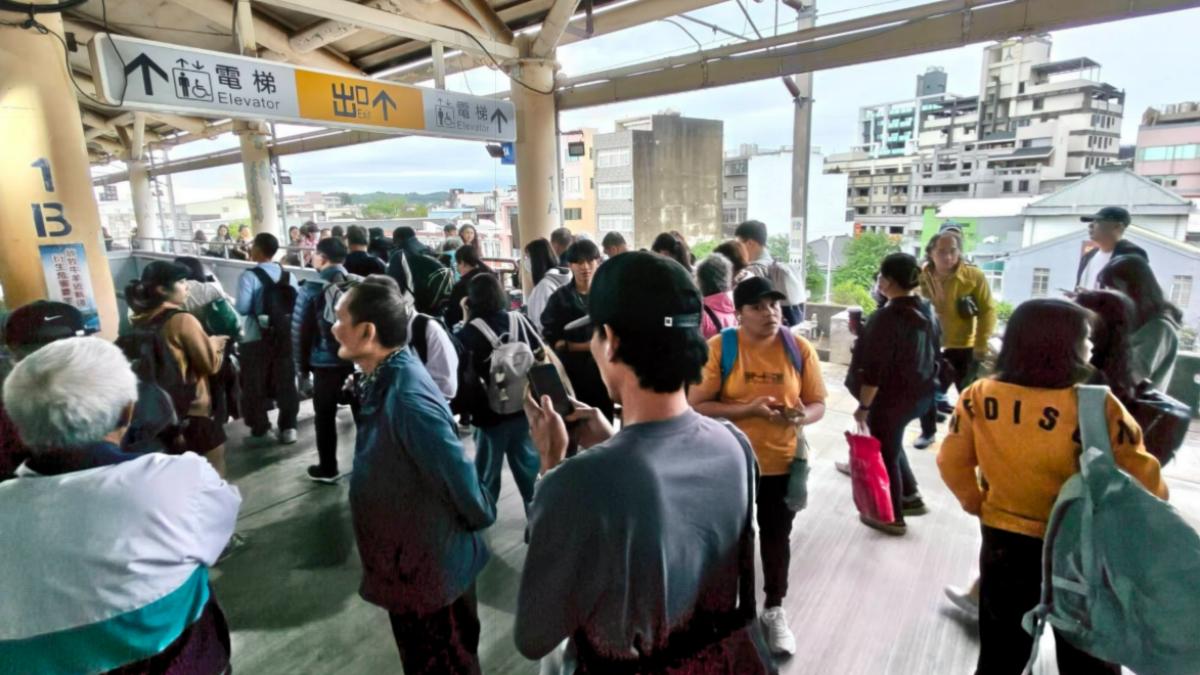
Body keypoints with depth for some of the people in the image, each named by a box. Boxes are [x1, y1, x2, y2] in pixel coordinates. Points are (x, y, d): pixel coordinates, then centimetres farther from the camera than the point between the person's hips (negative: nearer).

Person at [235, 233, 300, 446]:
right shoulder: (288, 276, 2)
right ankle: (288, 428, 16)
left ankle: (260, 432, 16)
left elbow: (242, 308, -17)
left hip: (256, 339, -4)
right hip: (284, 337, 4)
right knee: (286, 383, 10)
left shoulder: (249, 276, -13)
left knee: (255, 386, 9)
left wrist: (257, 308, 2)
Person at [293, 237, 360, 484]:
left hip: (326, 363, -2)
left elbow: (300, 331, -4)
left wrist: (302, 366, 7)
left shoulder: (311, 289, -8)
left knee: (325, 417, 12)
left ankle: (327, 469, 22)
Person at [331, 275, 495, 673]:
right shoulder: (384, 381, -2)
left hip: (433, 573, -8)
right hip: (410, 566, 8)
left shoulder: (408, 399, -33)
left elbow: (458, 478, -28)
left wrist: (481, 520, -11)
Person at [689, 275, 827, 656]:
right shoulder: (720, 347, -14)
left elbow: (818, 404, 0)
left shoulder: (799, 349, -6)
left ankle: (774, 610, 41)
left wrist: (802, 417, -23)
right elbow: (696, 405, -16)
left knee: (777, 536, 18)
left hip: (782, 462, 2)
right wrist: (748, 409, -26)